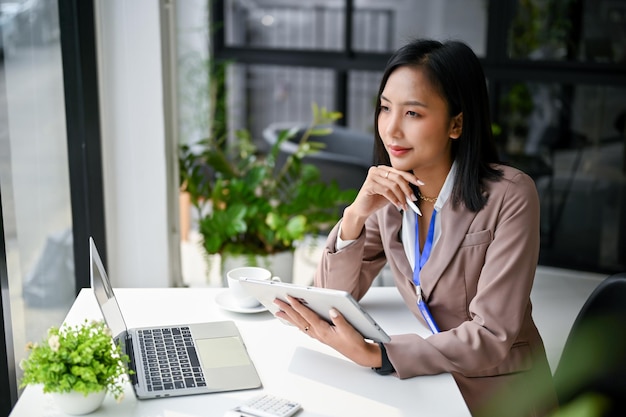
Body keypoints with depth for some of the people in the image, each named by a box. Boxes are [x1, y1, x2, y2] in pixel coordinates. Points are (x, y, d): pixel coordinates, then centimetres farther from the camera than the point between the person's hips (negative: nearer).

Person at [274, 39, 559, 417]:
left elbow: (492, 336, -20)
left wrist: (373, 355, -29)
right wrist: (356, 214, -18)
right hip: (430, 385, 5)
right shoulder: (388, 194, -1)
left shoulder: (510, 197, -17)